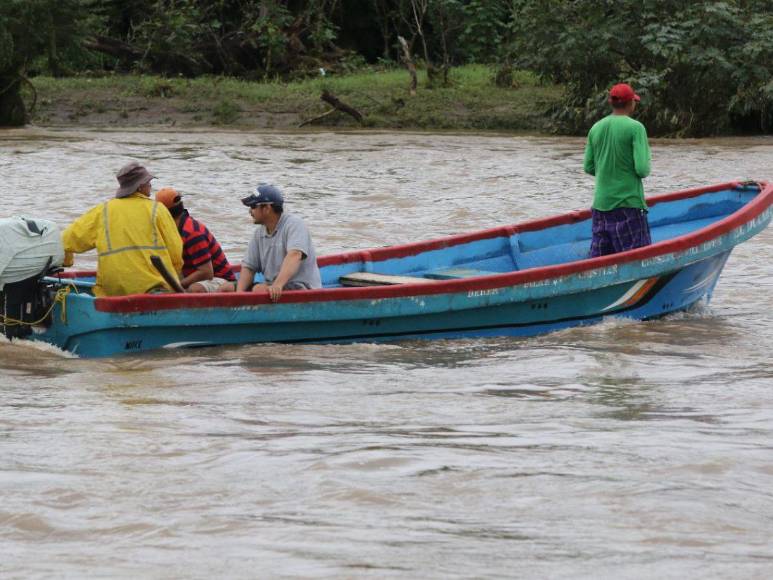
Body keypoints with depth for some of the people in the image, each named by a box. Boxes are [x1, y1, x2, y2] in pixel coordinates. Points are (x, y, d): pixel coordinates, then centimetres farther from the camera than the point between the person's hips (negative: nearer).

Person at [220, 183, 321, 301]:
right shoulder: (259, 233, 11)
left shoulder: (294, 225, -12)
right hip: (273, 287, 8)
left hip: (302, 287, -8)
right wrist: (239, 292, -12)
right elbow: (248, 266, 8)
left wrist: (278, 285, -44)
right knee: (226, 289, -3)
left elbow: (294, 256, -29)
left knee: (259, 290, -32)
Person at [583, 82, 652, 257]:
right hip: (628, 203, -6)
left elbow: (589, 168, 10)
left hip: (600, 204, 6)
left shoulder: (596, 129, 6)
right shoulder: (635, 128, -10)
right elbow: (642, 169, -15)